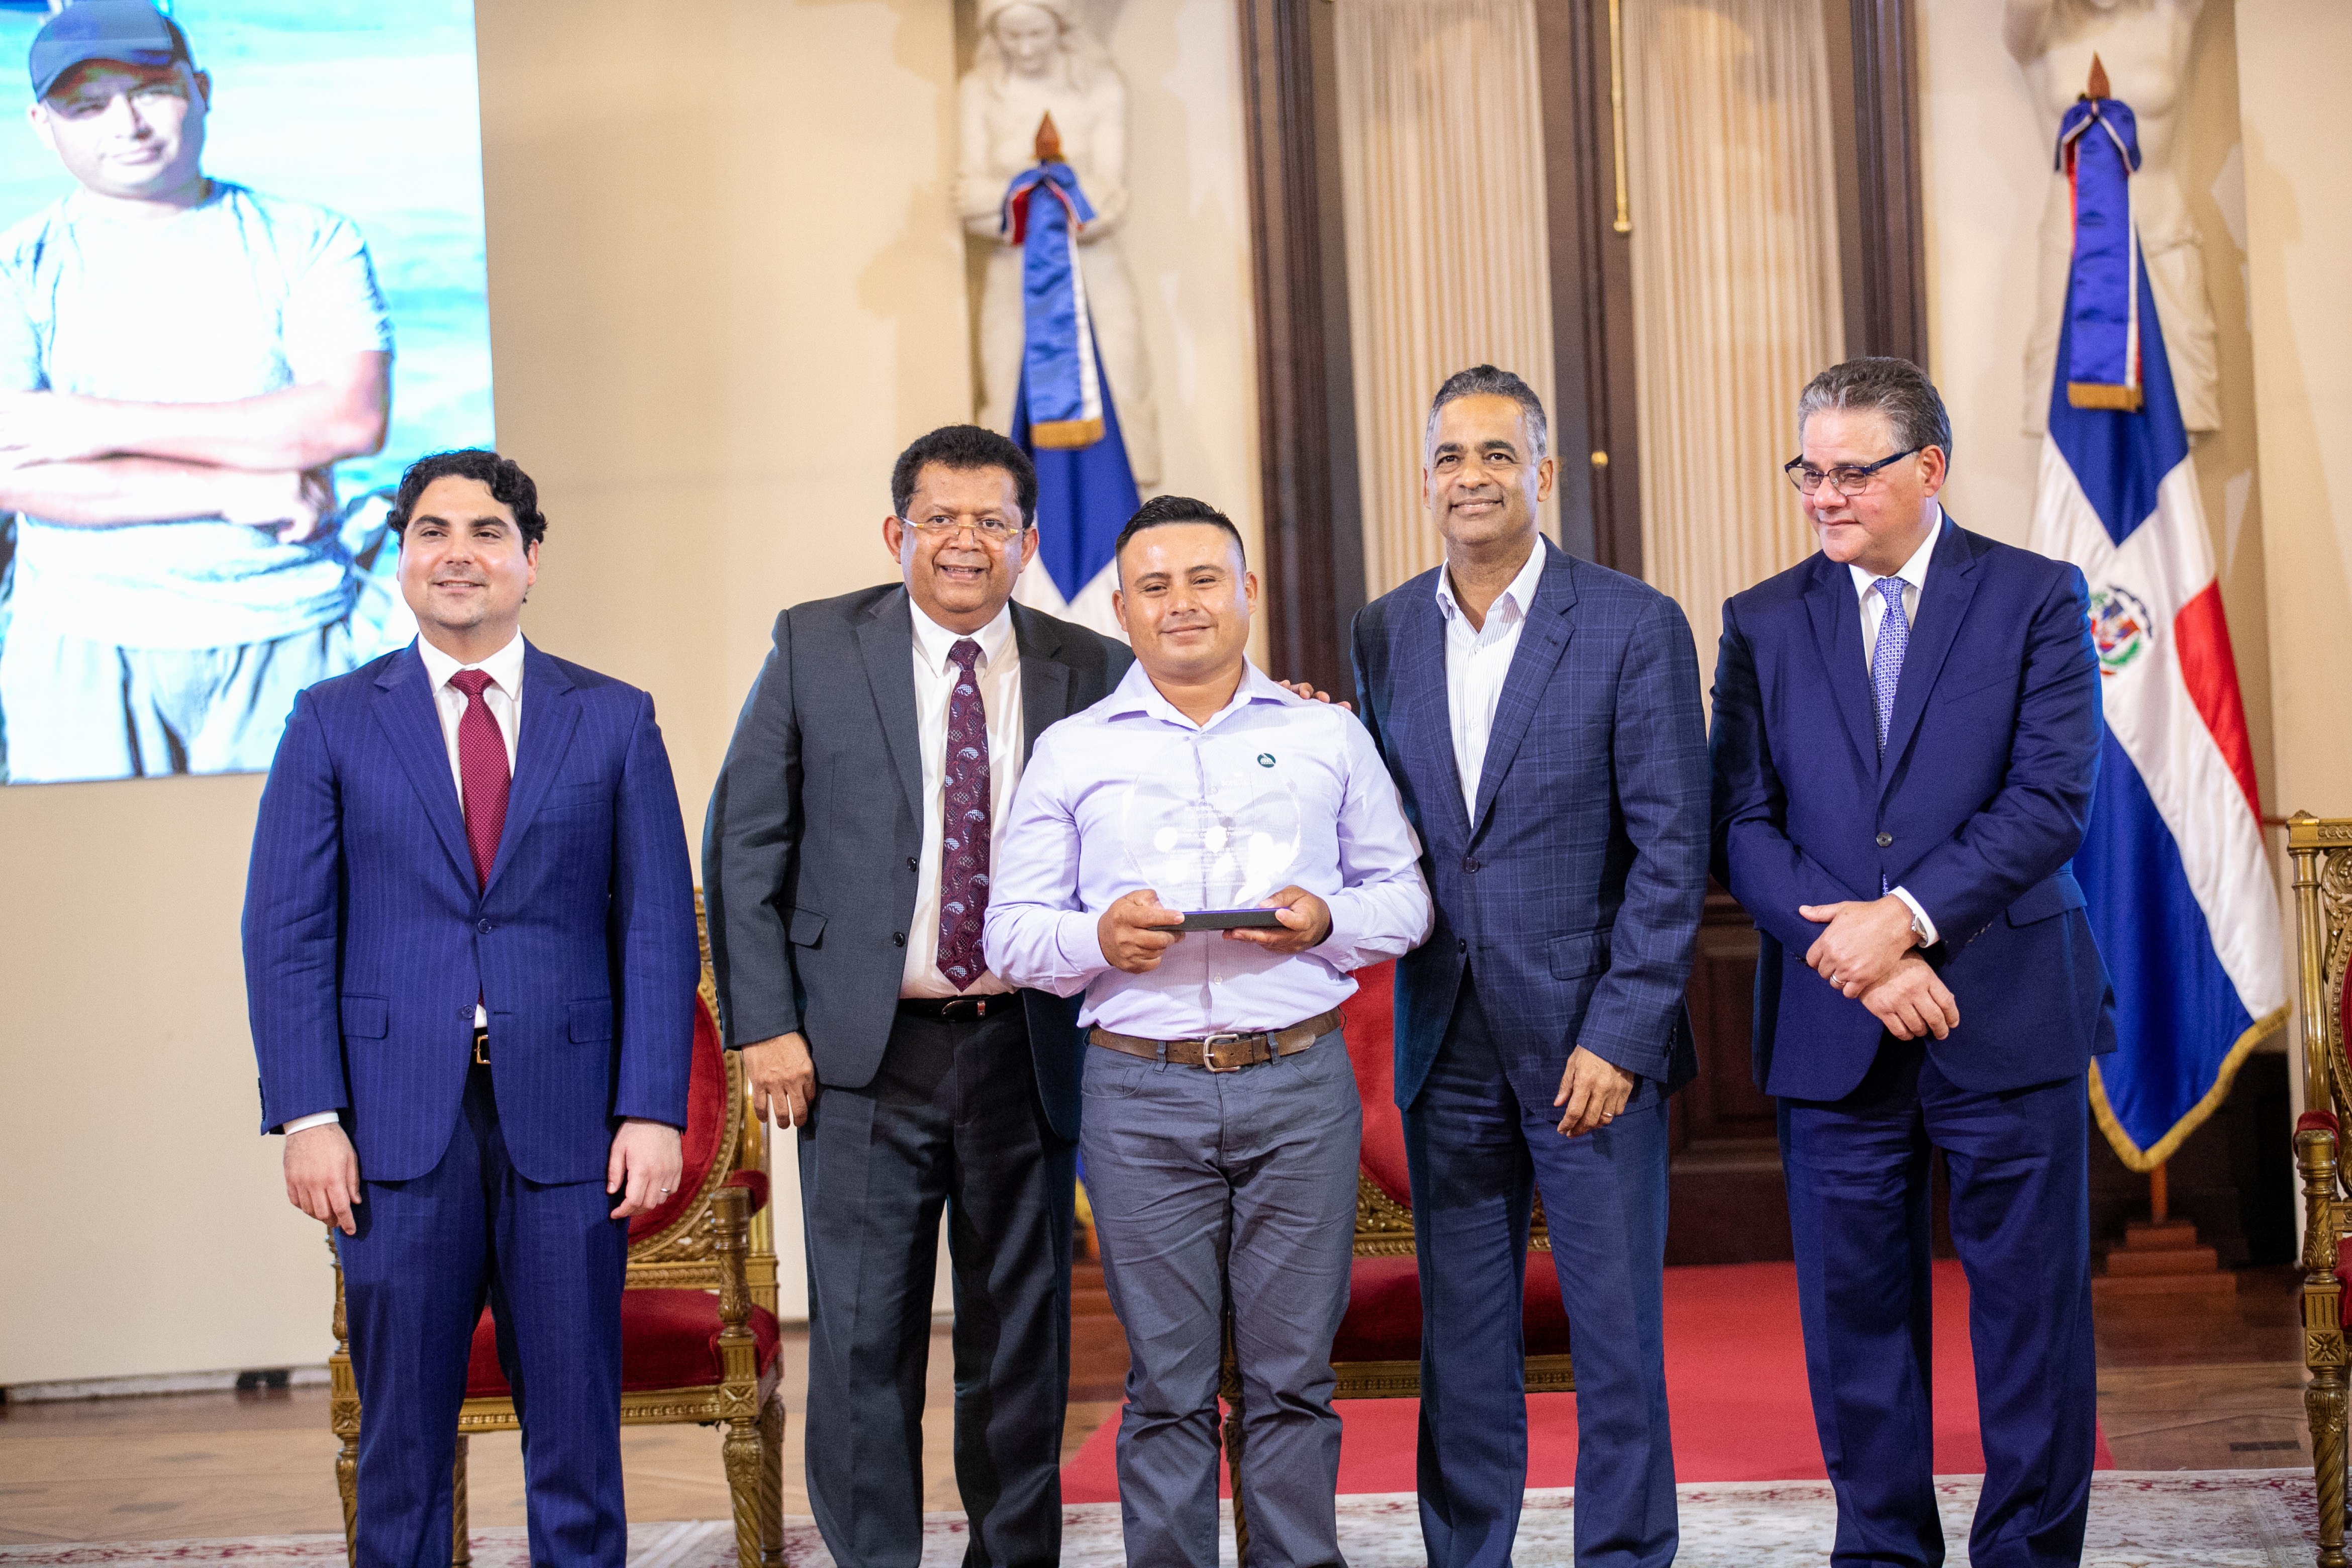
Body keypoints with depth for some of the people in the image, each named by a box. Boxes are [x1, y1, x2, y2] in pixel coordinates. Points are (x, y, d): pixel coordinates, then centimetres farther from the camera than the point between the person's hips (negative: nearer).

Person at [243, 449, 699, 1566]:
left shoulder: (614, 721, 8)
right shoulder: (333, 722, 7)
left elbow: (660, 928, 4)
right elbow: (286, 931, 3)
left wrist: (654, 1109, -5)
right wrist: (308, 1116, -7)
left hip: (568, 1125, 0)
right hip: (398, 1123, 0)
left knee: (577, 1441, 5)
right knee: (401, 1442, 5)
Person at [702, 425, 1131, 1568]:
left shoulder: (1089, 672, 4)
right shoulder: (816, 649, 2)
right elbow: (742, 846, 2)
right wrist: (764, 1024, -5)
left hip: (1027, 1051, 2)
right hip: (868, 1049, -1)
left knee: (1023, 1335, 10)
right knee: (863, 1338, 0)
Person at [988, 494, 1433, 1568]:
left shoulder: (1328, 735, 12)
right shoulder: (1070, 753, 10)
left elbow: (1404, 895, 12)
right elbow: (1013, 932, 9)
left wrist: (1329, 919, -9)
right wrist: (1098, 937, -12)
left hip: (1299, 1083, 0)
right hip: (1141, 1091, 0)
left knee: (1292, 1372, 3)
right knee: (1166, 1384, 2)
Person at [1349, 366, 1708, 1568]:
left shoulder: (1635, 626, -5)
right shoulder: (1384, 634, 8)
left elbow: (1672, 846, -8)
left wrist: (1621, 1032, -14)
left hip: (1589, 1034, -4)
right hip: (1447, 1046, 4)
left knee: (1615, 1327, 2)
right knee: (1459, 1335, 10)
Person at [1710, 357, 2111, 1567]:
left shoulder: (2037, 601, 1)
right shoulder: (1764, 624, 8)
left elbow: (2053, 799, -8)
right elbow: (1745, 824, 2)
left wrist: (1908, 915, -17)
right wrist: (1854, 952, -13)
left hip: (2008, 1015, -2)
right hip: (1831, 1032, 2)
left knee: (2032, 1308, 4)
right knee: (1855, 1312, 8)